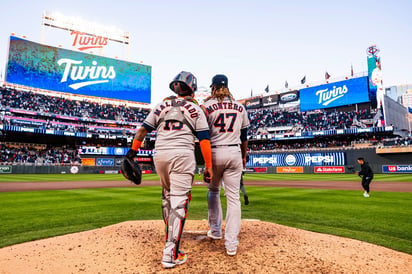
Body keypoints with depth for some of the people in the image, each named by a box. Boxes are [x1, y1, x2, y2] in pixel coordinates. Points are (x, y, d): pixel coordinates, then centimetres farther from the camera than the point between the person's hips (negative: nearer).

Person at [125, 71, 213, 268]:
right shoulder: (195, 109, 7)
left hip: (160, 155, 4)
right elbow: (204, 139, 0)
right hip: (183, 155, -4)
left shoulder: (161, 106, 15)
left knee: (167, 196, 21)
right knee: (179, 201, -3)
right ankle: (170, 254, -3)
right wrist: (209, 167, 1)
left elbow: (143, 129, 10)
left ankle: (171, 237, 33)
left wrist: (133, 150, 14)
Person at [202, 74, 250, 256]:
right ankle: (231, 244, 5)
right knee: (233, 197, 3)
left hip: (214, 152, -2)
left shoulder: (207, 106, -2)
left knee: (213, 190, 21)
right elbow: (244, 136, 13)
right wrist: (244, 156, 22)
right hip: (234, 153, 2)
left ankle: (215, 230, 30)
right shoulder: (240, 107, 9)